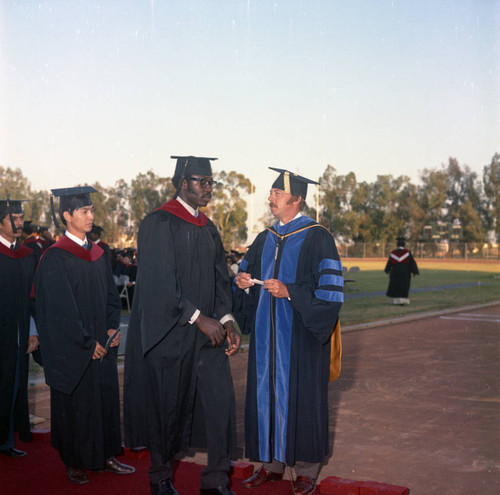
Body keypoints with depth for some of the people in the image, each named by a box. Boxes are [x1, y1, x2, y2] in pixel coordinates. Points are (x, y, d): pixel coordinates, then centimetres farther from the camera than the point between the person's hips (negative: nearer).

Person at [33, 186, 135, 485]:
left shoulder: (98, 254, 9)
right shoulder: (55, 259, -12)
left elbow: (111, 294, 14)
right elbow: (61, 308, -15)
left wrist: (113, 327, -1)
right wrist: (87, 342, -15)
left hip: (102, 344, 6)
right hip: (73, 348, -6)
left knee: (106, 397, 10)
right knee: (77, 402, 3)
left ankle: (106, 456, 22)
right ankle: (75, 463, 17)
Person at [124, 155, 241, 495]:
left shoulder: (207, 228, 13)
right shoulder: (159, 224, -10)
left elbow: (219, 279, 14)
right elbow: (159, 283, -17)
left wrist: (226, 320, -2)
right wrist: (199, 318, -20)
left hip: (207, 331, 6)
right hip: (169, 334, -6)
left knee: (220, 399, -2)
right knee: (167, 405, 6)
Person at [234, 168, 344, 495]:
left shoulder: (317, 238, -7)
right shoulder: (264, 240, 12)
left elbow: (329, 292, -13)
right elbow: (247, 276, 19)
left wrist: (289, 292, -22)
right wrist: (244, 283, -3)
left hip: (299, 335, -6)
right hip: (267, 334, 6)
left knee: (300, 395, 0)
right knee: (267, 392, 8)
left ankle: (307, 469, 12)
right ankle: (272, 462, 20)